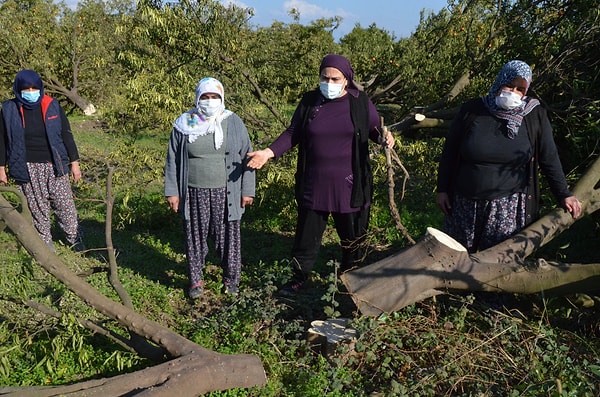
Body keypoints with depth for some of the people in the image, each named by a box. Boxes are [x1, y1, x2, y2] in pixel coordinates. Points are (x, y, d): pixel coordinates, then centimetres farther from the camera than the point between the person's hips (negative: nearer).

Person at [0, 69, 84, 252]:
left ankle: (75, 239, 14)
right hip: (28, 168, 0)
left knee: (66, 206, 1)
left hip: (54, 166, 0)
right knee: (38, 210, 6)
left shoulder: (52, 106, 1)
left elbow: (66, 135, 5)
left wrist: (74, 162, 4)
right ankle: (45, 245, 18)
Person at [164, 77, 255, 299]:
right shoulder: (184, 125, 4)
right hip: (194, 194, 1)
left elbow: (246, 158, 3)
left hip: (226, 193, -1)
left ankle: (231, 279, 25)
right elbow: (172, 161, 7)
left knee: (227, 237, 6)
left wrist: (247, 191, 0)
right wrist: (171, 192, 3)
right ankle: (195, 280, 26)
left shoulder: (233, 123, 2)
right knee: (195, 237, 10)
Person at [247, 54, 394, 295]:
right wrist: (269, 152, -7)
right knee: (307, 233, 10)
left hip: (349, 185, -1)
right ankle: (299, 278, 29)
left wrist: (384, 139, -16)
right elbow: (293, 133, 6)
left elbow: (375, 130, 7)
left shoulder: (360, 102, -1)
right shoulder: (309, 101, 2)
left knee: (352, 236, 12)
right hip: (314, 184, 1)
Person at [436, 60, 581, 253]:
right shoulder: (472, 110, -1)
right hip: (465, 205, 1)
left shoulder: (535, 116, 0)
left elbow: (549, 159, 6)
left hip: (509, 208, -1)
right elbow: (450, 152, 3)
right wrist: (442, 190, 2)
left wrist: (563, 194, 5)